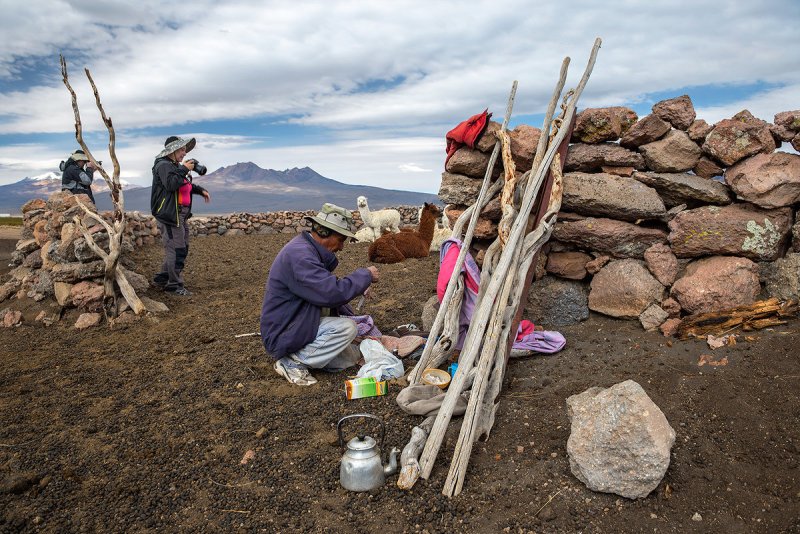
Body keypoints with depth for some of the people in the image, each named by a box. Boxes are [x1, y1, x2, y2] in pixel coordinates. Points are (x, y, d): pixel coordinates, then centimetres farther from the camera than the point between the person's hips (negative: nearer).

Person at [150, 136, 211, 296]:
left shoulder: (177, 166, 20)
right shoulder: (163, 165, -11)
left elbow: (187, 185, 32)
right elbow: (171, 184, -28)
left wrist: (201, 191, 18)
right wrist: (184, 169, -22)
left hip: (181, 215, 11)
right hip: (169, 215, -11)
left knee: (182, 249, 15)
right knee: (176, 250, -8)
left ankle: (162, 278, 26)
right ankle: (174, 285, 1)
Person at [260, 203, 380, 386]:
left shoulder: (309, 250, 7)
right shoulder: (299, 255, -26)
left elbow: (326, 286, 17)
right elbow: (333, 293, -33)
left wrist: (357, 287, 1)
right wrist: (365, 275, -18)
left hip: (297, 325, 10)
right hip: (283, 335, -10)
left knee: (352, 358, 8)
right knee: (347, 327, -23)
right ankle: (293, 361, -11)